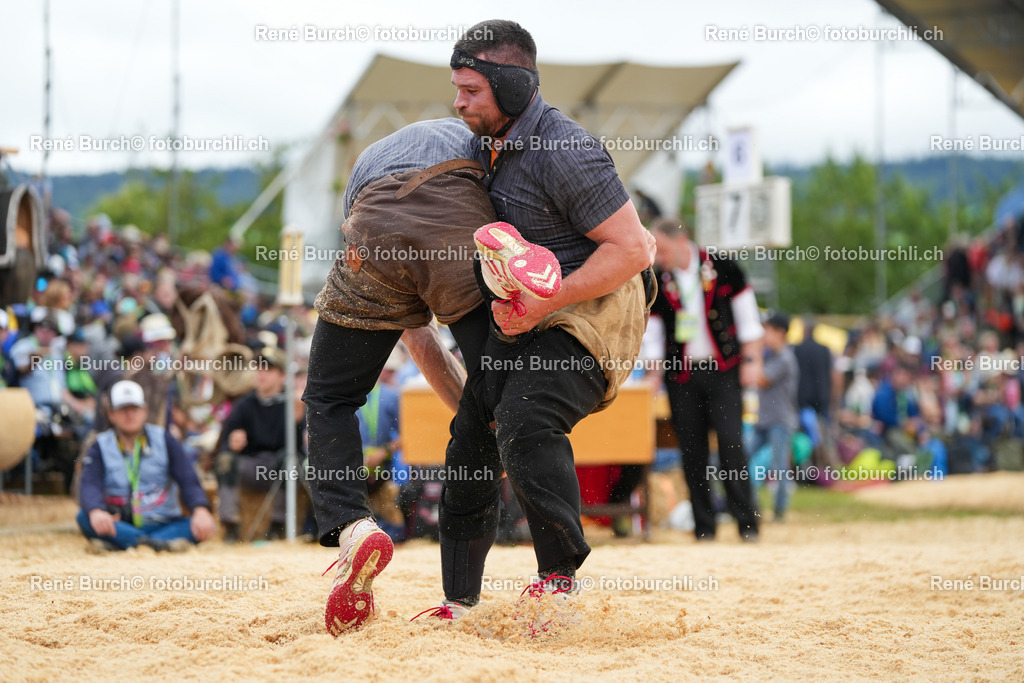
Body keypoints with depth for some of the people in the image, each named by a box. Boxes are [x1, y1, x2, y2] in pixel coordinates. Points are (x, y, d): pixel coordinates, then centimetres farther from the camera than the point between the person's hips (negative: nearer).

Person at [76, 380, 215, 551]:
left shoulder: (164, 441, 8)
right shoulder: (100, 448, 5)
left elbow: (188, 481, -4)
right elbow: (90, 486, -13)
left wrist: (201, 510, -28)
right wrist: (96, 511, -39)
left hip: (162, 525, 1)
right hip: (120, 526, 0)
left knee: (200, 526, -29)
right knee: (84, 517, -30)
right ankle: (155, 544, -47)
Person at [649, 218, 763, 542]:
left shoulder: (722, 268, -2)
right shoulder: (658, 282, 4)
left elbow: (748, 316, 2)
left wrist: (751, 359, -3)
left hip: (723, 370, -3)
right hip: (681, 375, 3)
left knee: (731, 443, -11)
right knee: (692, 451, 0)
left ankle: (747, 522, -6)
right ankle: (704, 526, 7)